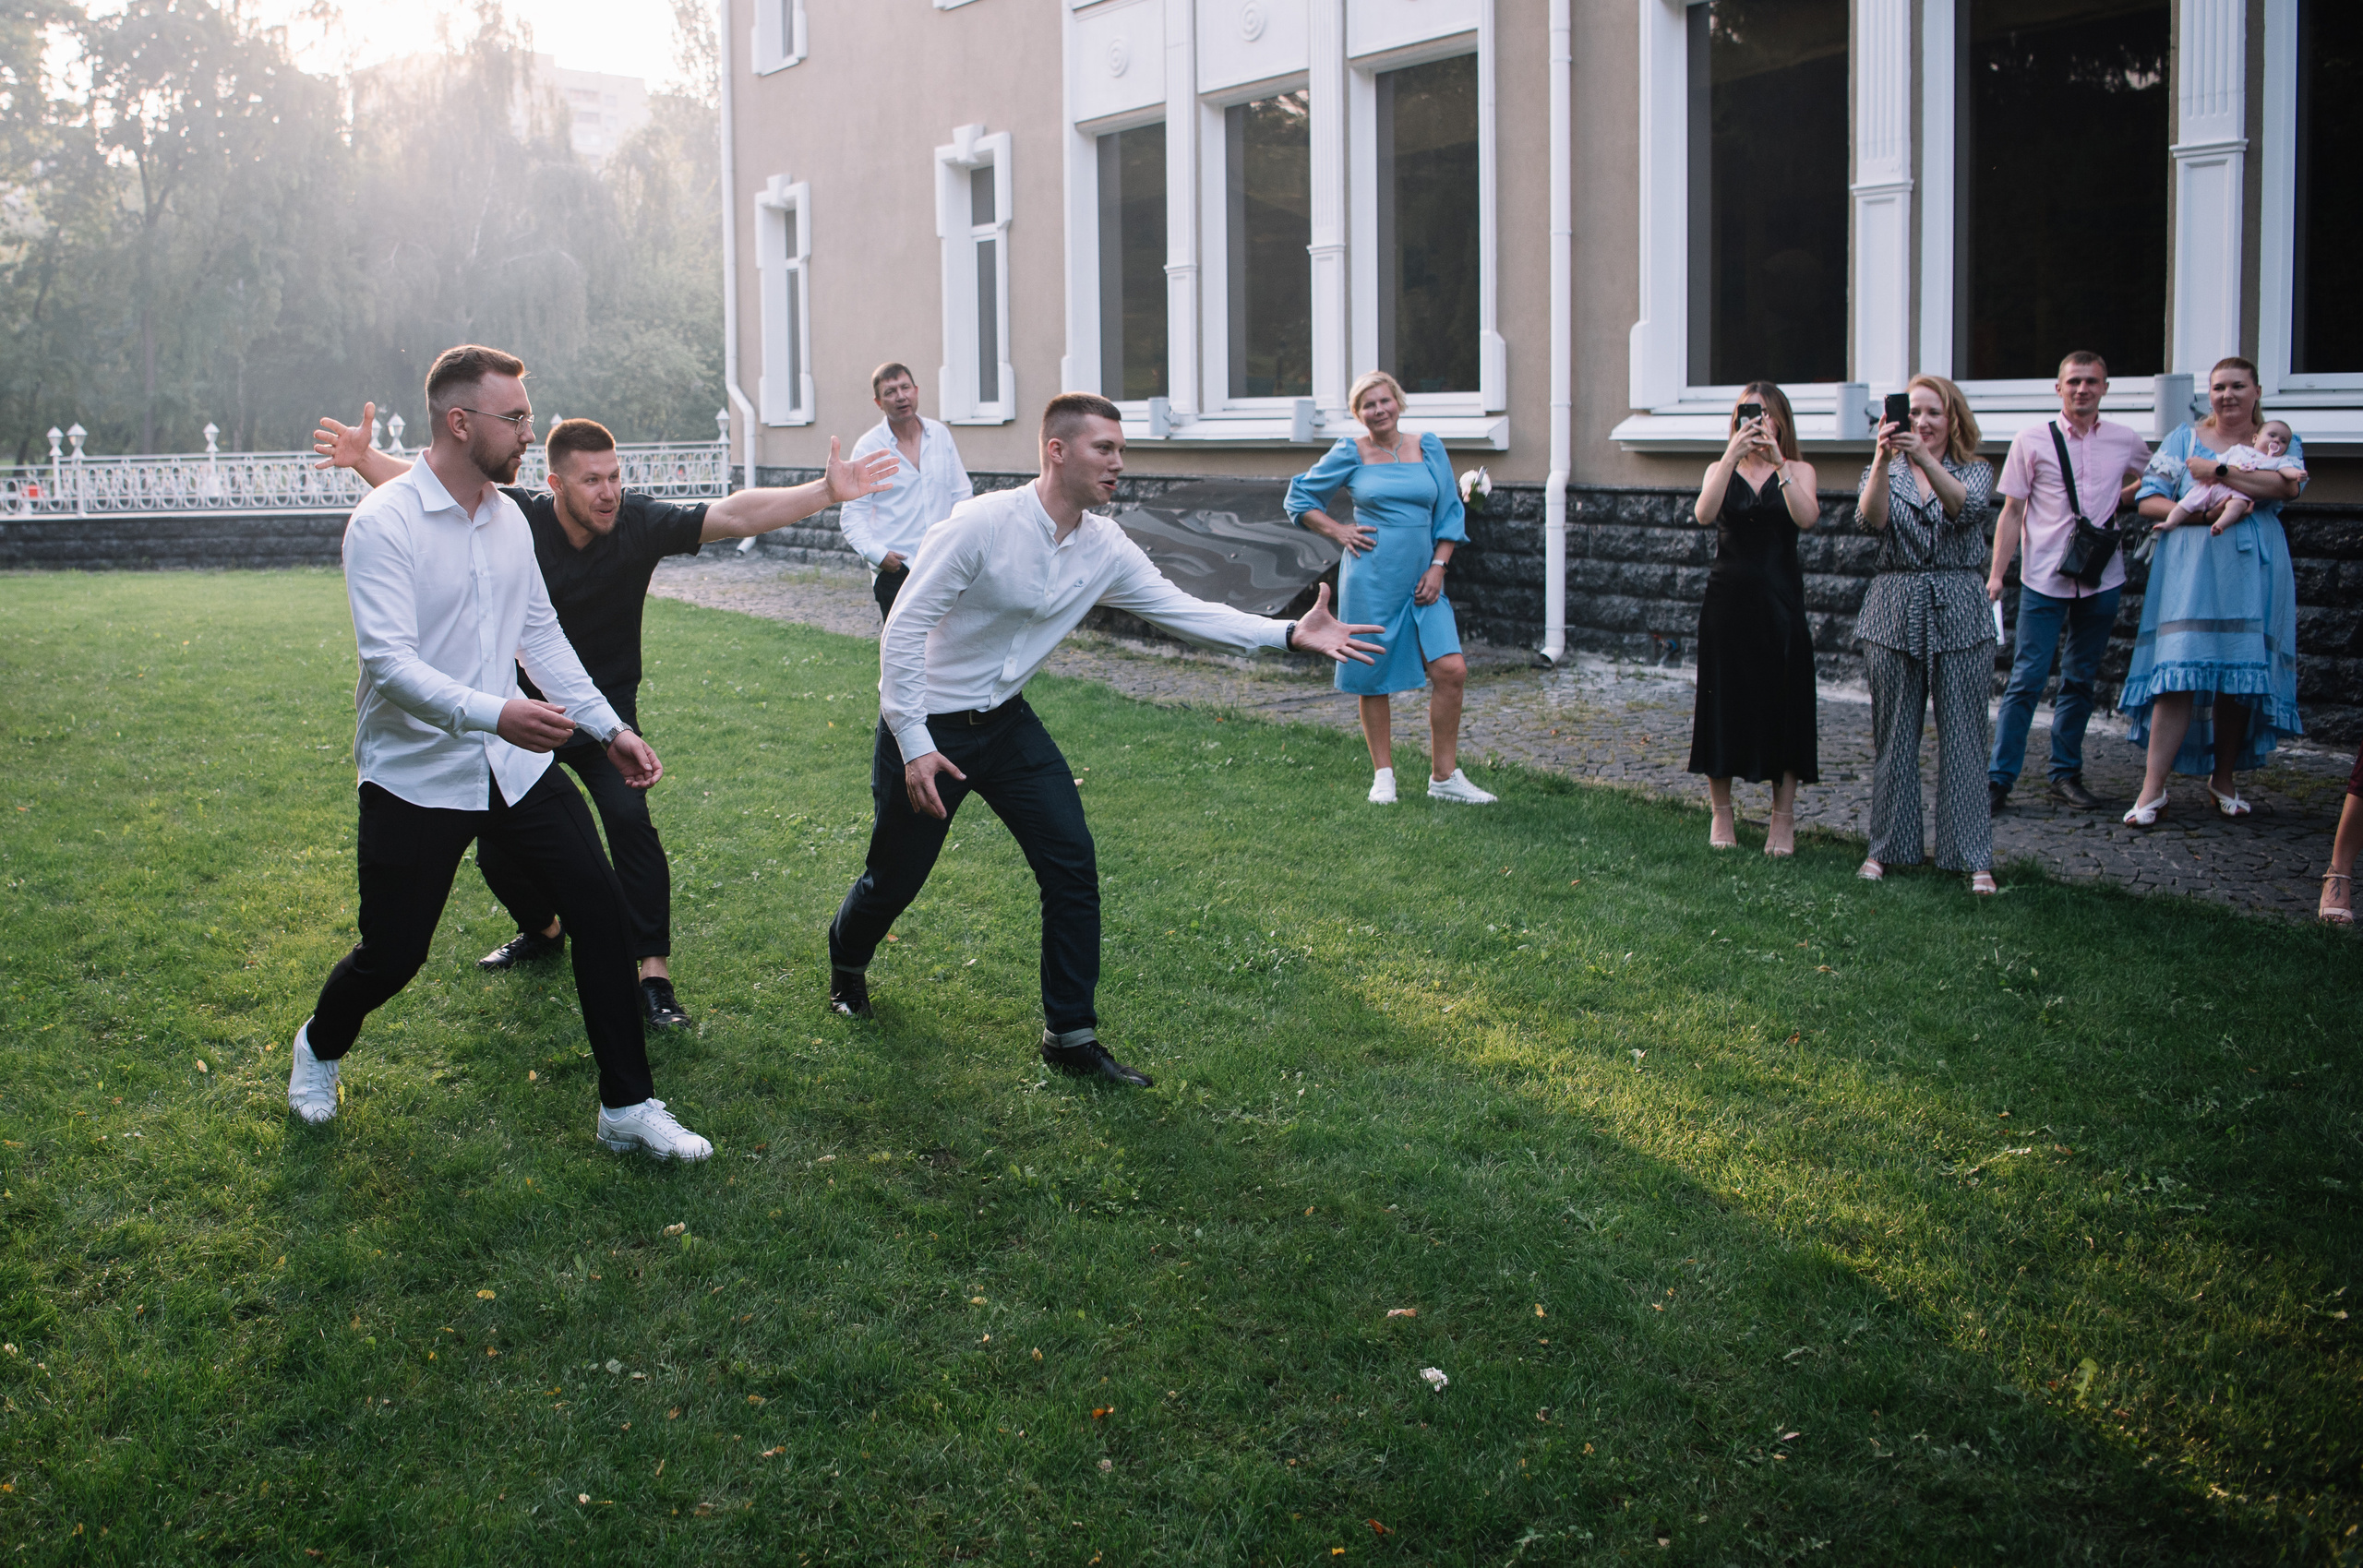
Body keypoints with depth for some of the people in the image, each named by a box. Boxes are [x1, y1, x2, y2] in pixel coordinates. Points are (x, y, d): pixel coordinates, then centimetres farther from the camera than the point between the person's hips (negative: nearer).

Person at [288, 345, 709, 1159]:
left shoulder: (508, 517, 7)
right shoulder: (383, 523, -16)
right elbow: (390, 662, -26)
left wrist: (609, 728, 13)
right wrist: (494, 713, -40)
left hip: (517, 764, 6)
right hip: (416, 778, -6)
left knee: (601, 908, -4)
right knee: (390, 956, 4)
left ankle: (627, 1107, 5)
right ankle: (319, 1049, 39)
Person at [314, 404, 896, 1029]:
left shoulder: (639, 522, -20)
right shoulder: (518, 519, -17)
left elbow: (735, 514, -25)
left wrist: (827, 491, -34)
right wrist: (365, 458, -28)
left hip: (605, 709, -2)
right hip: (525, 709, 2)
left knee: (628, 818, -24)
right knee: (497, 847, 6)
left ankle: (654, 972, -16)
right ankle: (544, 930, 38)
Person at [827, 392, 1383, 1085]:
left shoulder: (1106, 549, -6)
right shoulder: (980, 524, -25)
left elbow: (1183, 610, -5)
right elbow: (905, 626, -22)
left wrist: (1290, 633, -17)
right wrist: (914, 744, -25)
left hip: (1005, 722, 6)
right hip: (926, 725, -6)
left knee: (1073, 866, -4)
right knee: (896, 876, 8)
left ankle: (1071, 1035, 8)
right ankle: (846, 963, 43)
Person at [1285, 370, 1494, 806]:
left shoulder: (1428, 448, 7)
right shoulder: (1351, 454, 0)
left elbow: (1449, 513, 11)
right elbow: (1299, 497, 9)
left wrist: (1438, 566, 1)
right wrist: (1339, 532, -2)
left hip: (1421, 580, 2)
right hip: (1371, 579, -2)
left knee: (1452, 670, -8)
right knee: (1375, 678, 3)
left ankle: (1444, 777, 4)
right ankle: (1383, 775, 18)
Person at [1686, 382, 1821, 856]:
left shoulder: (1799, 471, 4)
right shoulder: (1720, 470, 7)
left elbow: (1805, 517, -17)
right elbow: (1704, 513, -15)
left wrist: (1777, 461, -23)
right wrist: (1733, 454, -23)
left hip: (1779, 602, -1)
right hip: (1727, 599, 1)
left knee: (1782, 704, 0)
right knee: (1722, 703, 5)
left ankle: (1783, 818, 9)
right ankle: (1722, 813, 17)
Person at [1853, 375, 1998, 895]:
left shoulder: (1976, 470, 5)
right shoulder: (1883, 472, 8)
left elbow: (1966, 506, -19)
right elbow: (1873, 518, -13)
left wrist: (1924, 458, -33)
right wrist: (1884, 458, -29)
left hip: (1958, 614, -1)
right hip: (1894, 614, 1)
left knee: (1962, 738, -1)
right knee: (1892, 736, 6)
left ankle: (1973, 858, 4)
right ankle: (1886, 848, 17)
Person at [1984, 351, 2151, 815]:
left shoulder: (2127, 442, 6)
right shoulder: (2032, 441, -1)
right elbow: (2012, 512, 1)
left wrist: (2120, 498, 6)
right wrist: (1996, 574, -5)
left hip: (2101, 579, 3)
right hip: (2044, 580, -3)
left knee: (2080, 680, 10)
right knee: (2027, 679, -5)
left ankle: (2066, 773, 21)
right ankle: (1999, 778, 0)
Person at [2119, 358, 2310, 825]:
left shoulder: (2279, 441, 9)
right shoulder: (2185, 439, 11)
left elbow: (2290, 484, -13)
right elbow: (2148, 500, 3)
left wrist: (2218, 471, -14)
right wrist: (2200, 511, -14)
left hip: (2253, 574, 1)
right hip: (2190, 569, -1)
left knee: (2243, 678, 3)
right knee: (2179, 675, -10)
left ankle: (2224, 780, 17)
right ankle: (2153, 789, -10)